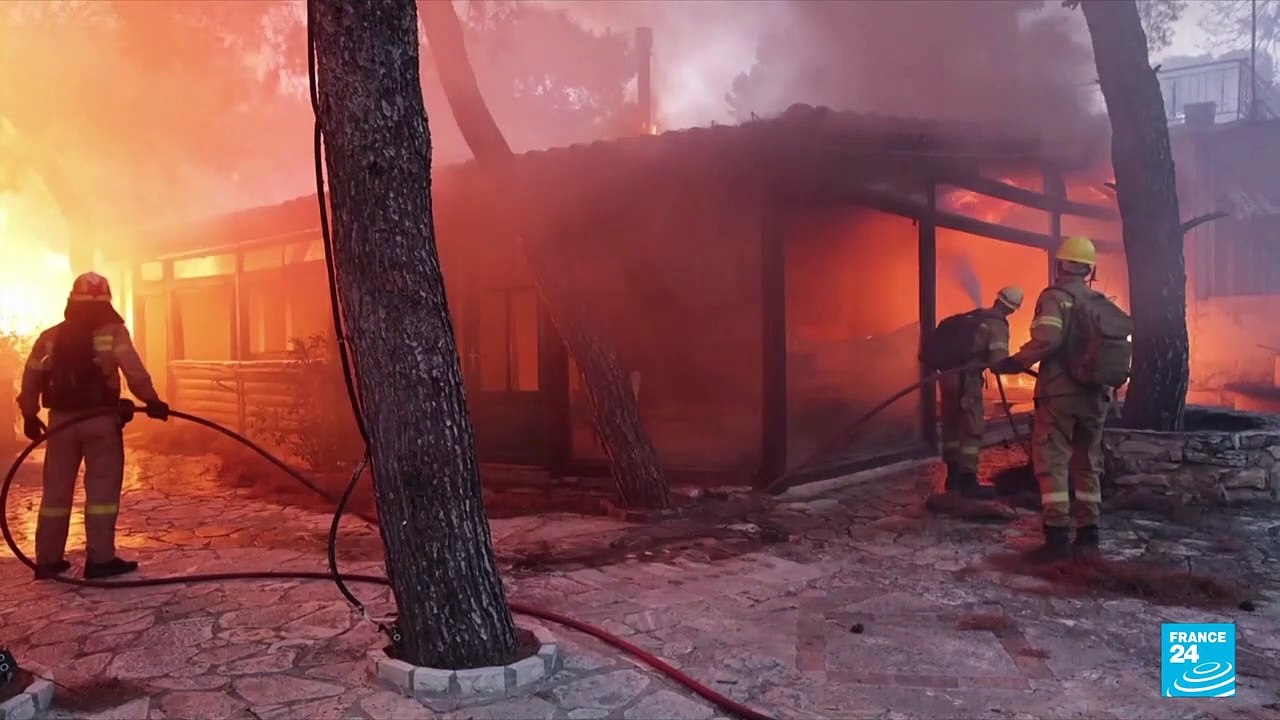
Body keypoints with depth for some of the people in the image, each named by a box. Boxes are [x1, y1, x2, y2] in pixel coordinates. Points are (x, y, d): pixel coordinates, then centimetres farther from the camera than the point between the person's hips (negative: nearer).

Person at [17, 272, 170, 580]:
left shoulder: (50, 337, 10)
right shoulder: (113, 331, -4)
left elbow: (31, 377, 11)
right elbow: (133, 369, -16)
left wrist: (29, 415, 19)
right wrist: (151, 400, -16)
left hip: (61, 419, 4)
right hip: (100, 418, -4)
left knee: (56, 490, 12)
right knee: (102, 488, 0)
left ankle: (48, 560, 17)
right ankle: (100, 559, -2)